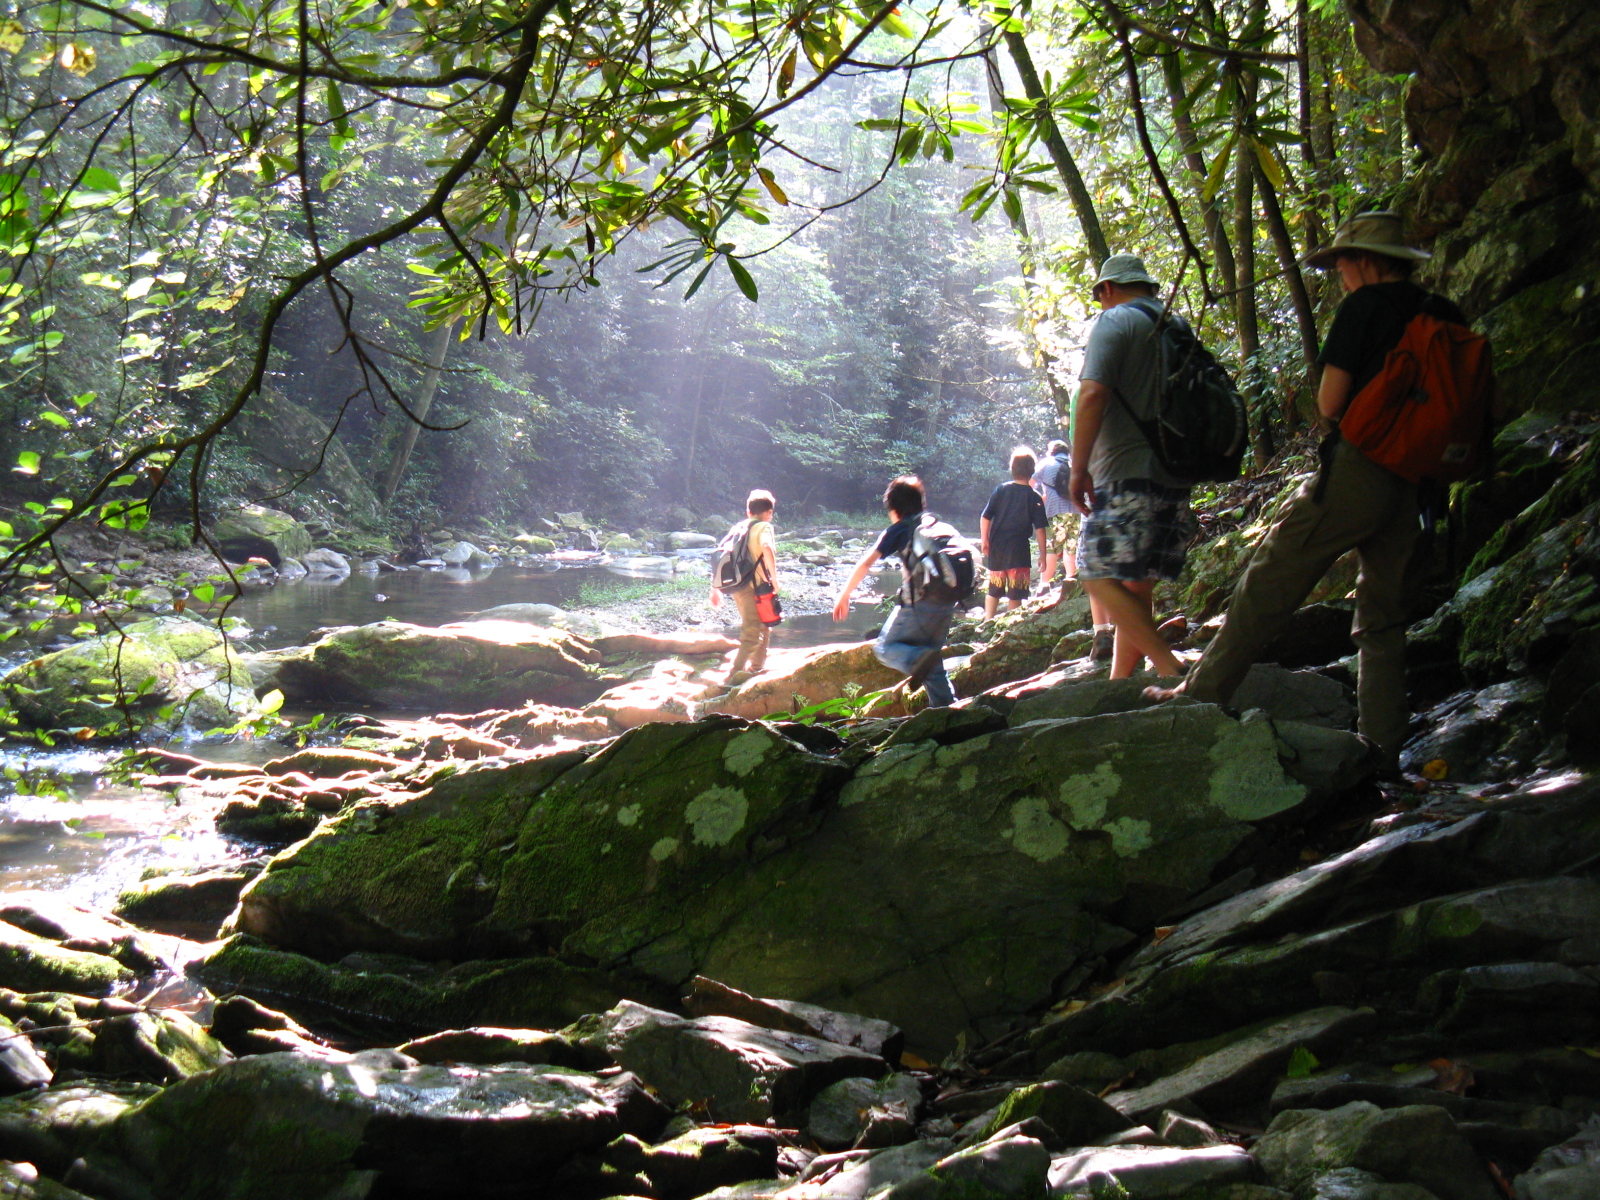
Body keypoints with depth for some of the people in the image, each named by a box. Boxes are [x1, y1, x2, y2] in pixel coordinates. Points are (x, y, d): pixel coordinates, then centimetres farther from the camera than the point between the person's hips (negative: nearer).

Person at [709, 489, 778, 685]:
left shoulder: (737, 528, 17)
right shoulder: (763, 527, -3)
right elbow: (767, 549, -25)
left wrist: (715, 589, 23)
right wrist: (774, 577, -17)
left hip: (736, 586, 8)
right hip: (754, 586, -8)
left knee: (763, 627, 25)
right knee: (752, 634, -8)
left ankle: (757, 667, 35)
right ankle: (734, 674, -17)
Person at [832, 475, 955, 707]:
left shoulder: (899, 529, 5)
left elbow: (866, 564, 1)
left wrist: (844, 596, 7)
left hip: (919, 603, -6)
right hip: (946, 605, 6)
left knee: (885, 647, 6)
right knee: (934, 665, 19)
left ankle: (918, 659, -24)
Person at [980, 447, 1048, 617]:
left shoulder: (1000, 490, 1)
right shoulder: (1034, 497, -6)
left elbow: (985, 517, 1)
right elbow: (1040, 528, -8)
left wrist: (984, 540, 12)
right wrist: (1042, 554, -1)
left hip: (996, 547, 3)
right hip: (1019, 550, -3)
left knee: (994, 591, 15)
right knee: (1015, 594, 2)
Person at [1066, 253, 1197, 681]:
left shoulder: (1114, 321, -3)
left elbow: (1093, 394, -17)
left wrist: (1078, 469, -14)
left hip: (1128, 473, -8)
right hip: (1176, 478, 8)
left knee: (1100, 576, -10)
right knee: (1136, 586, 11)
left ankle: (1170, 669, -20)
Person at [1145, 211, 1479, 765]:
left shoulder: (1366, 307, -5)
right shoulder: (1448, 318, 14)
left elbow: (1330, 402, -8)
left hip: (1358, 469, -6)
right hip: (1414, 483, 7)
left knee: (1269, 584, 0)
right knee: (1384, 616, 10)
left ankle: (1202, 694, 2)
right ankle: (1383, 750, 7)